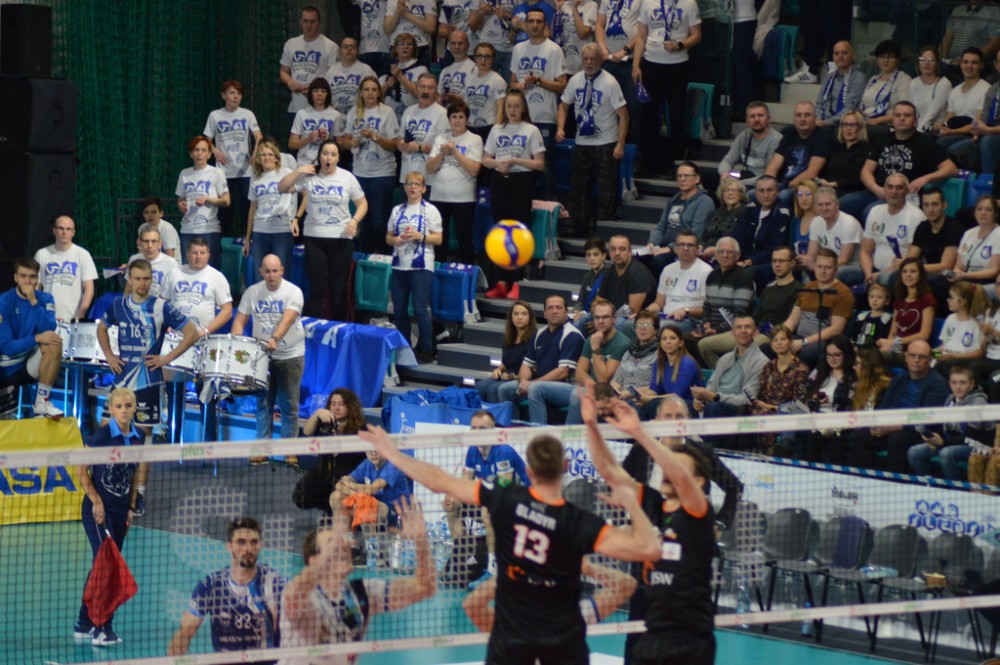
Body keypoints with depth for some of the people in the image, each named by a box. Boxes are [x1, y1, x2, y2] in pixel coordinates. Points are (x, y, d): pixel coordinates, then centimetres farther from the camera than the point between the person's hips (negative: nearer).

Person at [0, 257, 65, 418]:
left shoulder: (45, 299, -3)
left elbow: (49, 331, -20)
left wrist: (33, 302, -26)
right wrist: (36, 339, -30)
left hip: (32, 364, 2)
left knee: (54, 343, -28)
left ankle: (42, 402, -23)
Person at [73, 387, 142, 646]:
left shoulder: (137, 438, 4)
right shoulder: (101, 435, -14)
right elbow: (81, 471, -9)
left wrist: (131, 508, 10)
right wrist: (96, 501, -12)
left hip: (120, 511, 6)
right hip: (98, 509, -6)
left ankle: (84, 624, 19)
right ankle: (102, 629, -12)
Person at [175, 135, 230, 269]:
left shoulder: (217, 173, 3)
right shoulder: (184, 174, 13)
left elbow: (226, 201, 1)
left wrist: (208, 199, -14)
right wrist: (181, 205, -1)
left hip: (209, 229, -3)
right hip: (187, 230, 3)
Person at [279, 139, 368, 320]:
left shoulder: (347, 178, 2)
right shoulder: (309, 176, 1)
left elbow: (362, 203, 8)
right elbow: (282, 188, 0)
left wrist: (355, 221, -10)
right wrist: (298, 172, -10)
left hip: (341, 238, 0)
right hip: (314, 238, 0)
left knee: (339, 290, 5)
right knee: (317, 289, -2)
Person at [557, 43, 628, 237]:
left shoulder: (609, 83, -11)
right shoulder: (575, 81, 4)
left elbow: (623, 115, -11)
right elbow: (564, 105, 17)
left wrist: (620, 144, -17)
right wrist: (560, 128, -1)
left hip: (605, 144, -5)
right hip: (582, 143, 5)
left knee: (607, 188, -4)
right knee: (579, 186, 10)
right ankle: (581, 227, 21)